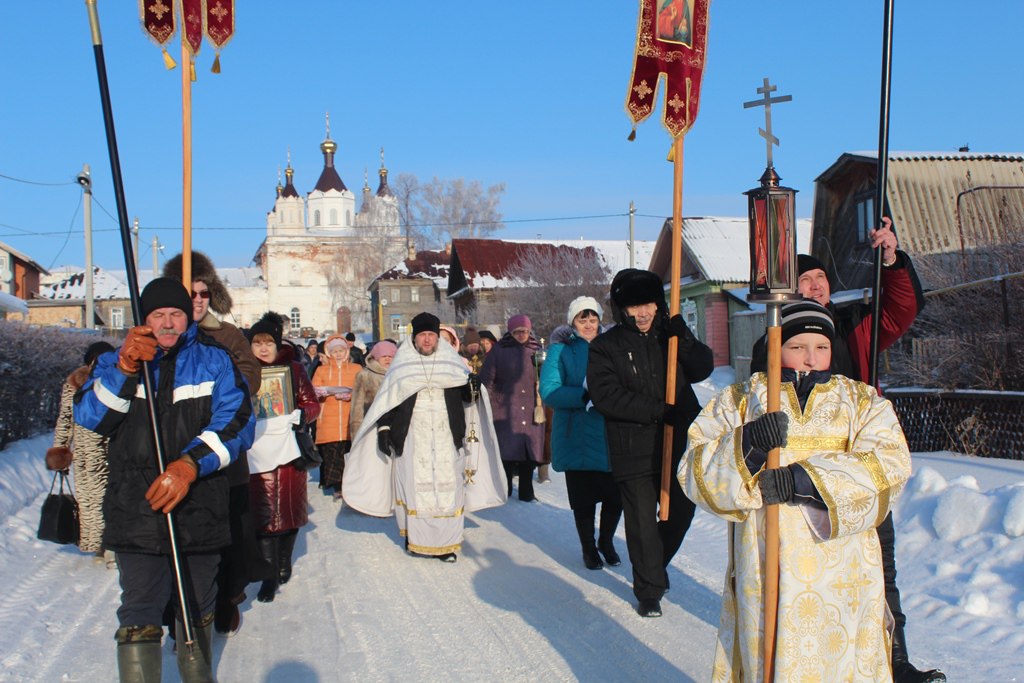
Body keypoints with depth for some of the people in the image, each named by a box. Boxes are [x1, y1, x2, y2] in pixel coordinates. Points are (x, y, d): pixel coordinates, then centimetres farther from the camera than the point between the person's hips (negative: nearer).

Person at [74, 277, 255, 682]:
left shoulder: (214, 360, 5)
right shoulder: (115, 362, 9)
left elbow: (237, 421, -8)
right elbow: (88, 418, -5)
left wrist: (190, 464, -23)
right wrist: (125, 369, -20)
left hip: (200, 508, 1)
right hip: (136, 511, 0)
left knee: (198, 610, 15)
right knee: (139, 616, -5)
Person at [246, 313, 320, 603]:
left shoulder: (293, 368, 3)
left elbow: (312, 404, 2)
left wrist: (298, 415, -18)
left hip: (288, 447, 0)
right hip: (256, 452, 0)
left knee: (290, 509, 8)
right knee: (263, 514, -4)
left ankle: (284, 564, 27)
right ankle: (270, 575, 1)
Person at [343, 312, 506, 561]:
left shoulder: (452, 363, 10)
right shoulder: (401, 366, 8)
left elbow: (467, 396, 10)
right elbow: (387, 400, 8)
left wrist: (473, 388, -12)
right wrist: (384, 429, -1)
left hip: (446, 437, 1)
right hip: (411, 437, -1)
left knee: (448, 486, -3)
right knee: (415, 484, -3)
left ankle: (446, 543, 2)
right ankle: (416, 539, 7)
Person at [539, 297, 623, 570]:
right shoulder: (561, 350, -1)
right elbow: (549, 391, -12)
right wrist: (585, 395, -23)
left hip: (610, 434, 3)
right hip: (577, 437, -3)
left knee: (615, 494, 4)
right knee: (583, 497, 7)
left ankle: (606, 541, 31)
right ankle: (588, 547, 29)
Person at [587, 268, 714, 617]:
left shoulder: (671, 335, 9)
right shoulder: (606, 347, -2)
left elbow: (703, 368, 2)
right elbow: (606, 395, -13)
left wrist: (683, 339, -17)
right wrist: (661, 410, -18)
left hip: (679, 443, 4)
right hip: (633, 450, -4)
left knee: (680, 512, 13)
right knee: (643, 520, 0)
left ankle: (653, 568, 38)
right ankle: (649, 590, 17)